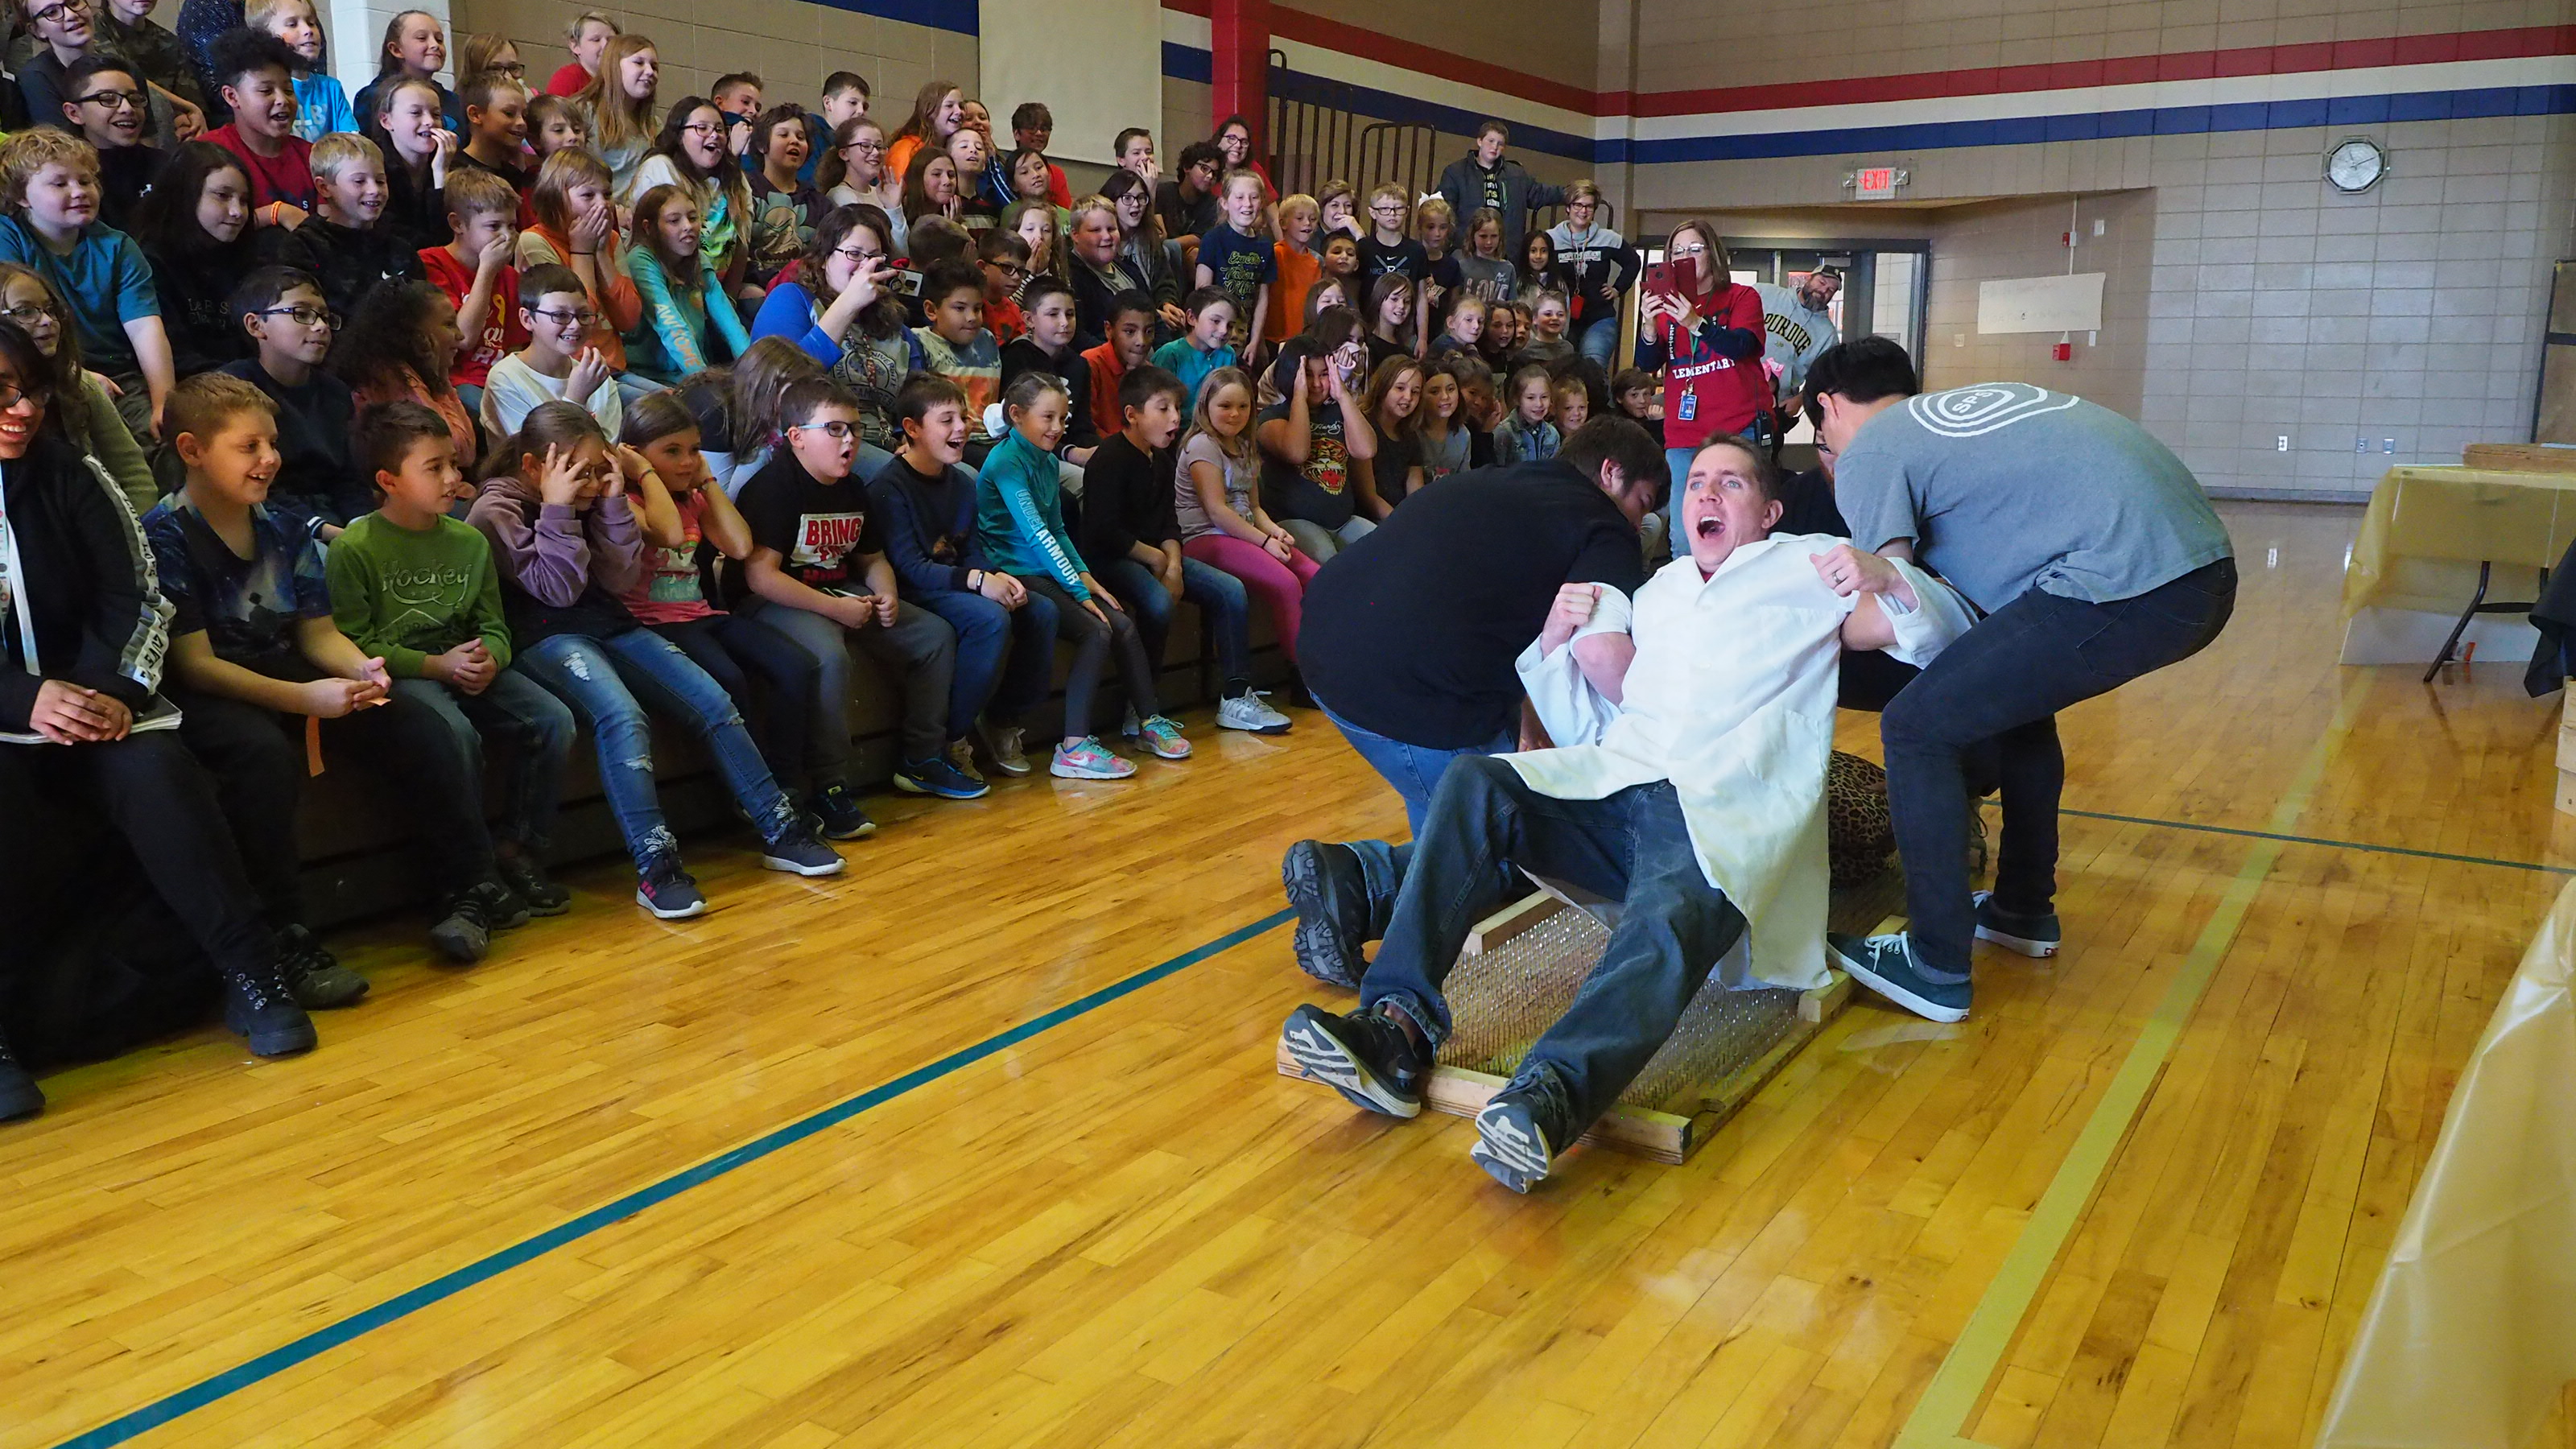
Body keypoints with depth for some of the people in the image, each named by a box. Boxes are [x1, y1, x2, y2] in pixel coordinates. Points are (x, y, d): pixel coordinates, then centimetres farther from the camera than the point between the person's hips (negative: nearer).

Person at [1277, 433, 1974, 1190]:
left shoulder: (1805, 567, 20)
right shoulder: (1656, 591, 31)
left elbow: (1945, 630, 14)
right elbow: (1590, 725, 30)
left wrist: (1882, 579, -6)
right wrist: (1557, 642, 13)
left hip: (1723, 814, -4)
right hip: (1612, 784, 4)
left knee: (1670, 922, -37)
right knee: (1471, 783, -24)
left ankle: (1548, 1095, -58)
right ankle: (1400, 1026, -33)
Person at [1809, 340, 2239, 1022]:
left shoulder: (1867, 454, 4)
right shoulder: (1975, 400, 28)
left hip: (2128, 584, -9)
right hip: (2206, 566, 9)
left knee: (1919, 728, 0)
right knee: (2015, 692, 30)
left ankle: (1937, 967, 4)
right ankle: (2025, 909, 39)